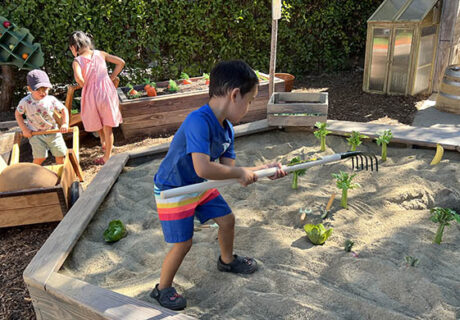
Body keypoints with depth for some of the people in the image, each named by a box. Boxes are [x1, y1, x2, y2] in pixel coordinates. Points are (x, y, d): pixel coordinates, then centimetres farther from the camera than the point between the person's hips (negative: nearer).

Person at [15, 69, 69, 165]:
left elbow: (63, 109, 3)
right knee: (40, 157, -13)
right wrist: (24, 129, -3)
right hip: (35, 134, -2)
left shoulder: (51, 100, -10)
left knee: (60, 154, 2)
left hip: (53, 132, 2)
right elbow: (17, 114, 3)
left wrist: (65, 124, -9)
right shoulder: (25, 102, -12)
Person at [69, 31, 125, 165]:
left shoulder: (77, 61, -8)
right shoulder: (100, 54, 3)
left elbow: (78, 78, -26)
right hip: (107, 91, 2)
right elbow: (121, 62, 2)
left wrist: (85, 86, -6)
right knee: (107, 126, 11)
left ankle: (105, 151, 37)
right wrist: (112, 77, 8)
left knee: (98, 123, 23)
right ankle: (107, 151, 20)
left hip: (91, 94, -2)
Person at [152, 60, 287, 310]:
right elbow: (203, 169, -43)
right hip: (173, 190, -8)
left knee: (227, 219, 16)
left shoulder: (227, 128, -6)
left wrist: (264, 169, -6)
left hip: (199, 186, 8)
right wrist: (240, 172, -28)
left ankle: (227, 260, 45)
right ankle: (162, 289, 23)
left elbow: (229, 170, -1)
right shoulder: (199, 122, -35)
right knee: (183, 243, -3)